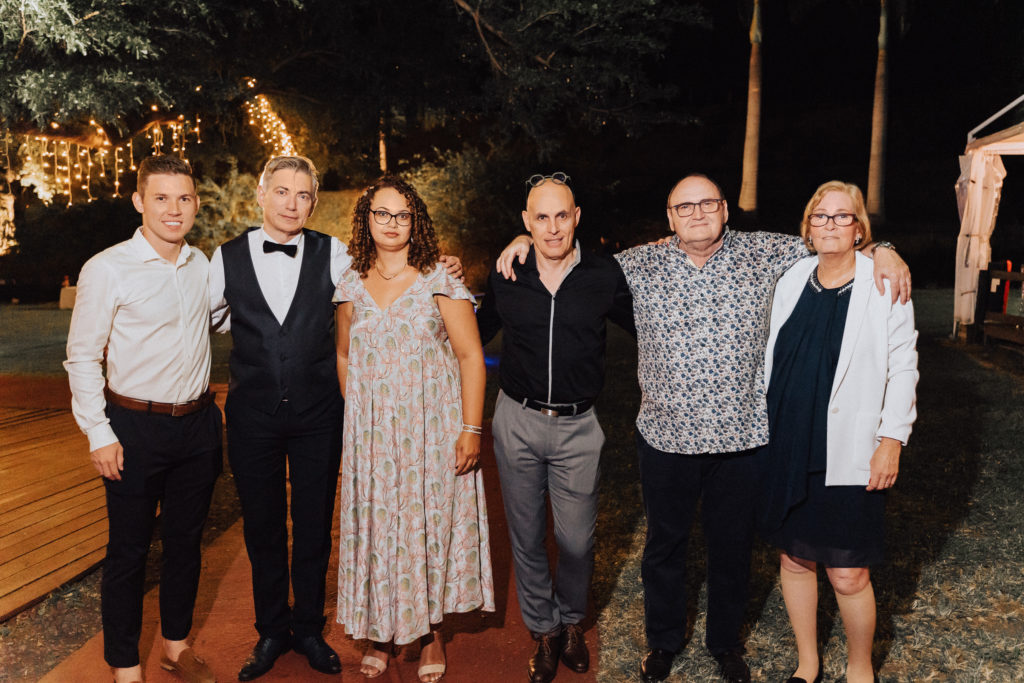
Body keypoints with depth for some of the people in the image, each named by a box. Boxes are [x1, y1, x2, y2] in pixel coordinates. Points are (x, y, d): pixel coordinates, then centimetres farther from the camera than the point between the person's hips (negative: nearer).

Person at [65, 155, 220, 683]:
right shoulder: (106, 269, -10)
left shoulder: (203, 266, 5)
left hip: (198, 424, 5)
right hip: (135, 427, -4)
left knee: (185, 540, 16)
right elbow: (82, 357, -7)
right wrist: (98, 435, -10)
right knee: (128, 548, 7)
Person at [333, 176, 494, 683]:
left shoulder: (439, 281, -6)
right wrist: (355, 420, 13)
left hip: (432, 428, -3)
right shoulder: (352, 286, 6)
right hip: (371, 433, 3)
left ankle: (431, 634, 25)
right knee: (374, 527, 8)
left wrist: (471, 429, -13)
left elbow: (470, 356, -8)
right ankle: (380, 632, 27)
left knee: (429, 525, 6)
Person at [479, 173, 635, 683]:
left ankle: (572, 622, 38)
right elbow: (478, 334, 14)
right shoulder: (505, 278, -2)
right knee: (526, 537, 13)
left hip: (577, 427, -1)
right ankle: (544, 631, 35)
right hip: (517, 420, 1)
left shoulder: (605, 276, -5)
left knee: (577, 541, 8)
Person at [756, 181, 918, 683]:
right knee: (794, 558, 14)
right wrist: (763, 425, 12)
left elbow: (903, 367, -3)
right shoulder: (792, 280, 6)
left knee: (848, 575, 0)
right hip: (787, 447, 4)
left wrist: (891, 439, -8)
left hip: (849, 454, -4)